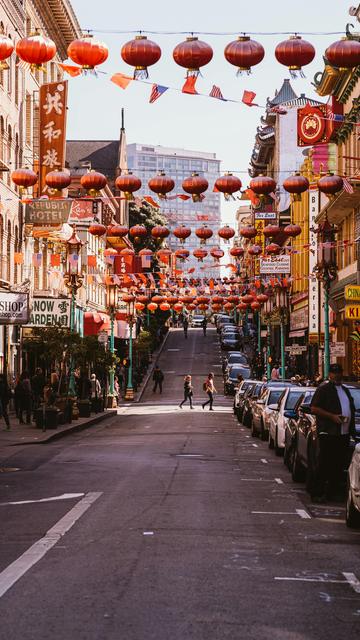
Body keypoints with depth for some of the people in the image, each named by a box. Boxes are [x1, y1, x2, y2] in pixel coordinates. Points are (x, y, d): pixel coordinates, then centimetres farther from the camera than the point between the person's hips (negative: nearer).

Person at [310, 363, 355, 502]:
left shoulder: (345, 390, 21)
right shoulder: (324, 389, -3)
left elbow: (352, 409, 27)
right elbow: (314, 408, -9)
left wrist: (352, 429, 14)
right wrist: (332, 416, -18)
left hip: (344, 433, 7)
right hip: (328, 433, -7)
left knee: (339, 465, 8)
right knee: (325, 465, -7)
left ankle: (333, 492, 15)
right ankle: (317, 493, -4)